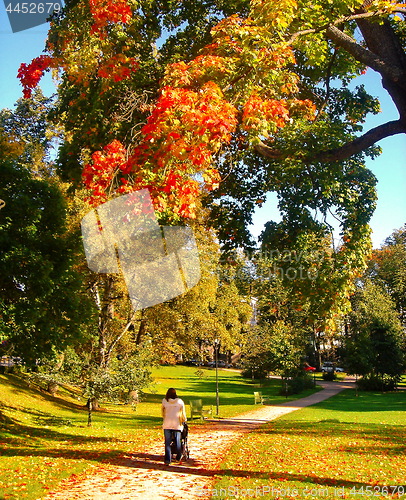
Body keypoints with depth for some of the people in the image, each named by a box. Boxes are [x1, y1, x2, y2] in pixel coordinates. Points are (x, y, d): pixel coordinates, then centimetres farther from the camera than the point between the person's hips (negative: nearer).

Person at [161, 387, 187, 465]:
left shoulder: (164, 401, 3)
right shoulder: (180, 401, 2)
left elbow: (163, 412, 10)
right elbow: (183, 413, 4)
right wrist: (184, 420, 20)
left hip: (167, 424, 0)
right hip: (177, 424, 0)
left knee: (167, 442, 3)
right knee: (177, 441, 12)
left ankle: (167, 460, -1)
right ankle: (178, 457, 25)